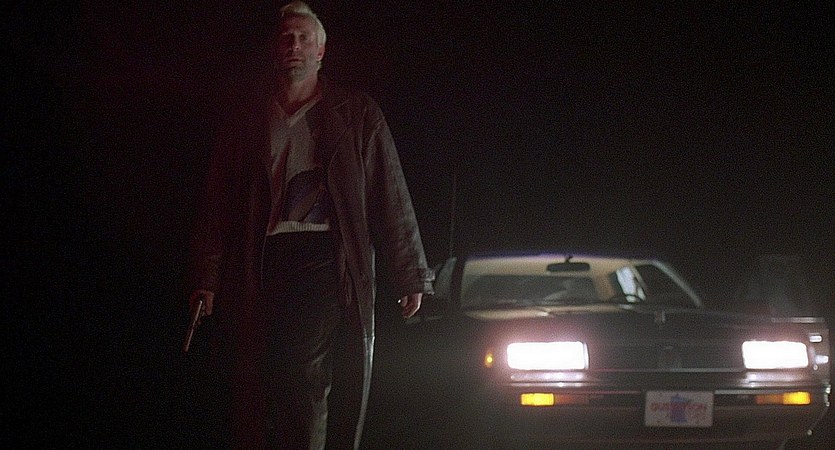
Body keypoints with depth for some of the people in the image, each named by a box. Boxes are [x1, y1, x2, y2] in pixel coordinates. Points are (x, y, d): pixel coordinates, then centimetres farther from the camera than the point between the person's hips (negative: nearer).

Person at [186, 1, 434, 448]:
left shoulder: (357, 117, 13)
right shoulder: (245, 125, 20)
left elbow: (391, 201, 9)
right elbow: (216, 208, 15)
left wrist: (410, 277, 3)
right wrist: (207, 279, 5)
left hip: (325, 259, -3)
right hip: (263, 269, 3)